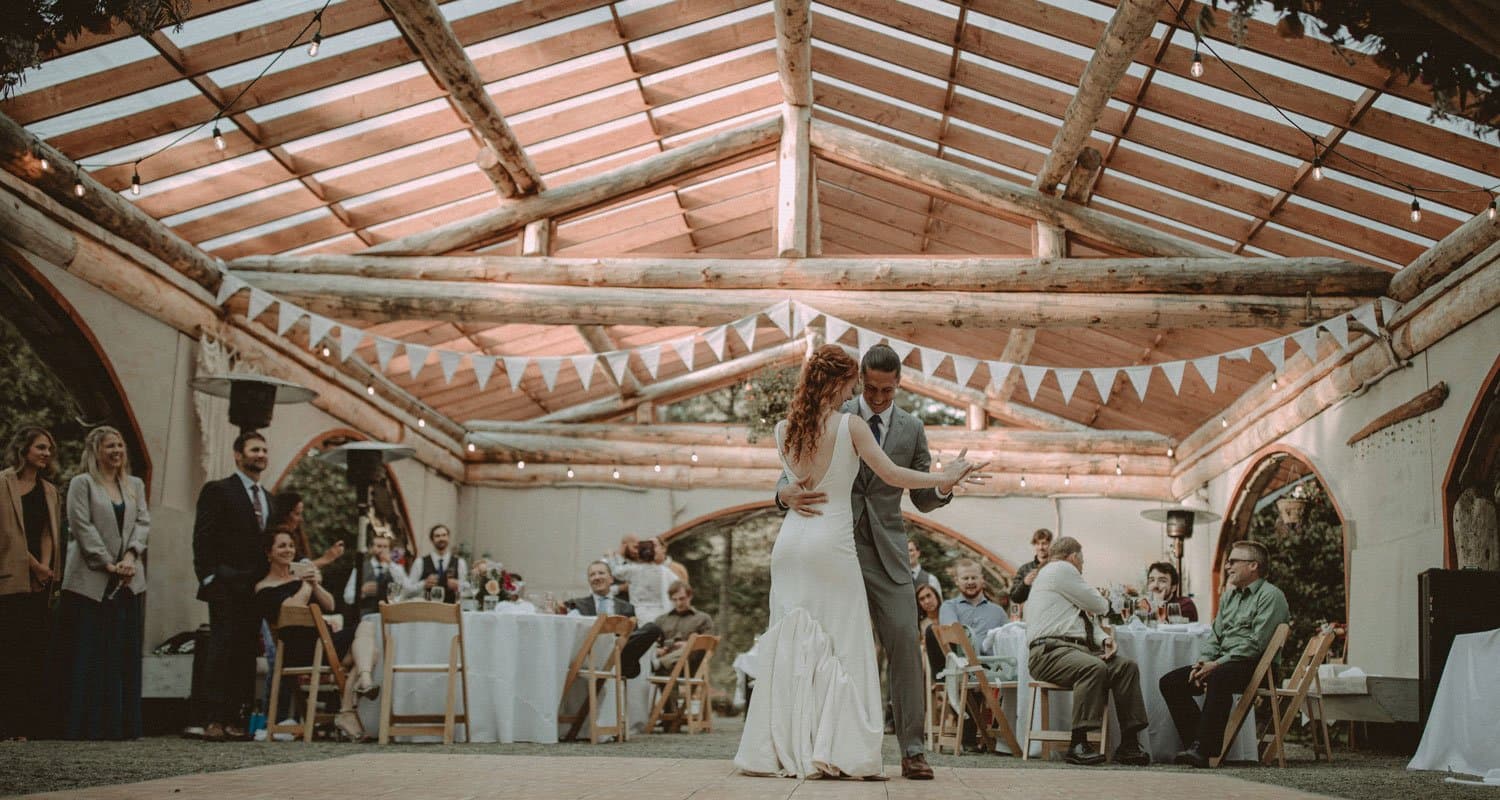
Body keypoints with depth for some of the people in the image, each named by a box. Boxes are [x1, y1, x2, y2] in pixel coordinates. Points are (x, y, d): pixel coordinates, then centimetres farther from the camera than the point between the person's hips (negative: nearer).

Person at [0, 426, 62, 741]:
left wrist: (45, 567, -4)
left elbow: (50, 533, 12)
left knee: (36, 652, 4)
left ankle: (33, 723, 6)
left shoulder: (48, 490, 18)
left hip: (40, 582, 6)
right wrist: (35, 567, -8)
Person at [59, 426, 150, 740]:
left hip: (129, 582, 5)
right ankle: (86, 726, 0)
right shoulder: (81, 484, 2)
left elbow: (143, 522, 8)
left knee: (125, 654, 3)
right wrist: (108, 564, -13)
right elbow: (82, 526, -7)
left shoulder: (135, 485, 16)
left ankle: (122, 725, 7)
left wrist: (130, 556, -9)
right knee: (88, 657, -4)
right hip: (91, 581, -4)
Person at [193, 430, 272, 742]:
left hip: (255, 588, 6)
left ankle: (235, 718, 6)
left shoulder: (267, 499, 20)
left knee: (246, 654, 4)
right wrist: (209, 578, -14)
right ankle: (213, 720, -7)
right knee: (222, 649, -8)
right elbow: (202, 539, -6)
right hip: (226, 587, -6)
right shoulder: (218, 491, 0)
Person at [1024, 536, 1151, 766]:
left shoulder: (1061, 573, 30)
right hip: (1050, 651, -9)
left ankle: (1129, 744, -16)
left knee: (1127, 666, -10)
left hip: (1078, 649, 10)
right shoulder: (1060, 569, -1)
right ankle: (1078, 744, -34)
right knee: (1094, 668, -36)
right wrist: (1103, 602, 25)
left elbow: (1089, 617, 25)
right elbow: (1099, 605, 1)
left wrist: (1104, 638, 4)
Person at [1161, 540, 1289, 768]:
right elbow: (1215, 635, 20)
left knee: (1218, 678, -39)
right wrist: (1202, 662, 0)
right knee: (1170, 682, -8)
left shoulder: (1270, 596, -6)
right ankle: (1198, 744, -14)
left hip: (1255, 666, -9)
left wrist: (1217, 664, -19)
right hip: (1222, 663, 9)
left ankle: (1203, 749, -40)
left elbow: (1256, 643, -16)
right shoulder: (1229, 596, 22)